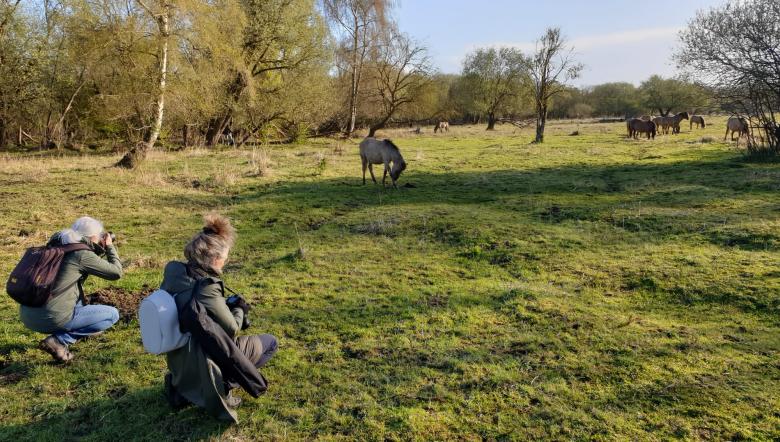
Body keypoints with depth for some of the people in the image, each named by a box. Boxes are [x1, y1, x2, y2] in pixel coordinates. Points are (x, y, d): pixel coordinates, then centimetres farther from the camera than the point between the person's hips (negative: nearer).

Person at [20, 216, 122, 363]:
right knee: (113, 314, 5)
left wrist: (99, 250, 23)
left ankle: (61, 338, 16)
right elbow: (116, 272, -3)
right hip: (53, 319, -9)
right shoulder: (82, 254, -10)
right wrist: (110, 247, 11)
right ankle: (59, 340, -6)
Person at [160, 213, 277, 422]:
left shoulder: (175, 271, -10)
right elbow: (232, 329, -20)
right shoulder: (206, 290, -32)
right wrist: (239, 309, -1)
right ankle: (222, 384, -1)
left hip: (179, 357, 7)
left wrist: (228, 305, 3)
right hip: (204, 362, -7)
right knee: (270, 342, 8)